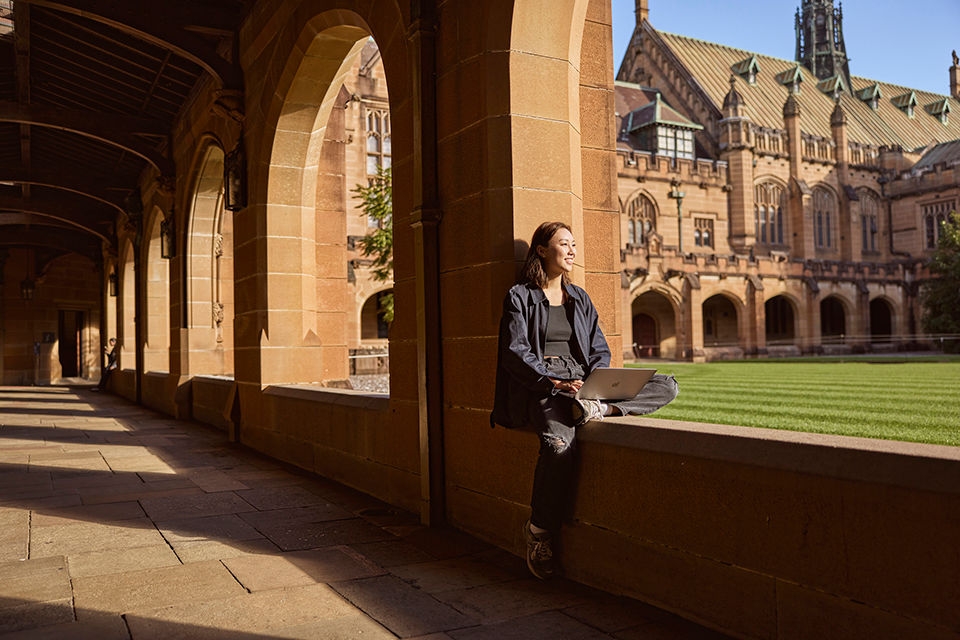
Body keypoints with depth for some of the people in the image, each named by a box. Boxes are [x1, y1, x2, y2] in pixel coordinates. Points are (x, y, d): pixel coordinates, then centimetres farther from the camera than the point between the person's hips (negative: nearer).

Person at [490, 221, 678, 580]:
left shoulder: (580, 298, 23)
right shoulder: (519, 297, 7)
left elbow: (600, 350, 17)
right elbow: (515, 351, -4)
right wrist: (551, 381, -20)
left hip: (584, 385, 5)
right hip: (540, 386, -5)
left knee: (667, 386, -12)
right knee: (559, 441, -38)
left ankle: (599, 408, -32)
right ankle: (540, 534, -22)